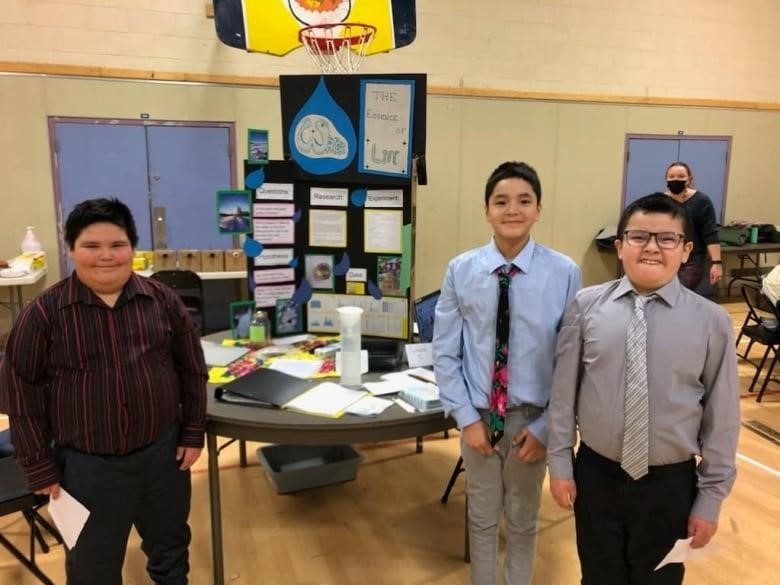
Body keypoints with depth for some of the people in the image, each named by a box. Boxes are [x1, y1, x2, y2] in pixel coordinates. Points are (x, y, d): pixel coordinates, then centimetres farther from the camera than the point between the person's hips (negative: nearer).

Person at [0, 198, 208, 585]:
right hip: (87, 466, -1)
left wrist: (193, 433, 2)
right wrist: (40, 467, -4)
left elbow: (192, 370, 3)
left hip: (163, 452, 2)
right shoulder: (43, 313, -11)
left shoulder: (162, 300, -5)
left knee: (171, 546, 23)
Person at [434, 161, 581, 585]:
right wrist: (466, 417, -8)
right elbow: (444, 353, -5)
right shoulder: (461, 271, -11)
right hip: (478, 415, 1)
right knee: (482, 517, 22)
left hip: (532, 418, -1)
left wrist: (546, 426, -9)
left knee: (523, 519, 22)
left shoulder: (564, 273, -15)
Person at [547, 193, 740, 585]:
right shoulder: (586, 306, -10)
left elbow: (722, 416, -5)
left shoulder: (712, 321, -11)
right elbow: (564, 391, -3)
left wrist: (711, 497, -1)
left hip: (670, 484, 0)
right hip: (596, 475, 1)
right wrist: (560, 463, 1)